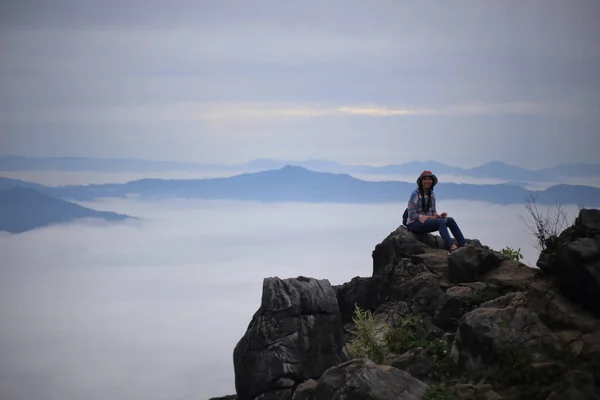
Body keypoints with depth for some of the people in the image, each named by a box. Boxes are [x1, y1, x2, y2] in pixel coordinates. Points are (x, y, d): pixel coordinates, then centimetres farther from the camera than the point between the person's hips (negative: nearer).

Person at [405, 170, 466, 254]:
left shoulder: (432, 194, 10)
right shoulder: (415, 194, -12)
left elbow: (433, 211, 14)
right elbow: (412, 215, -16)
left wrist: (438, 215, -9)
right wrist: (429, 217, -22)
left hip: (426, 222, 7)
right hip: (414, 224, -7)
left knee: (450, 220, -15)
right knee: (440, 221, -31)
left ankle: (463, 245, -24)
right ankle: (451, 247, -48)